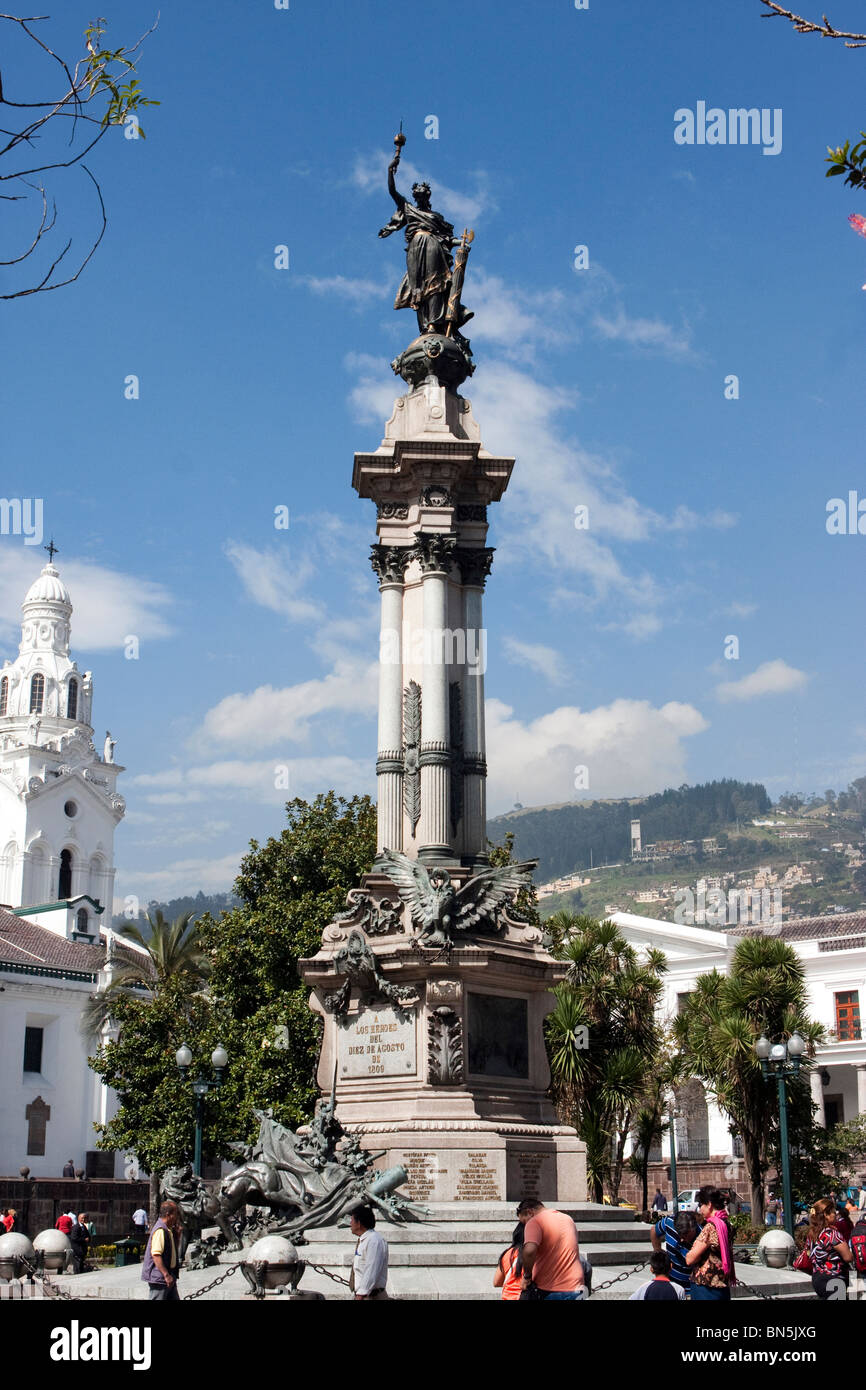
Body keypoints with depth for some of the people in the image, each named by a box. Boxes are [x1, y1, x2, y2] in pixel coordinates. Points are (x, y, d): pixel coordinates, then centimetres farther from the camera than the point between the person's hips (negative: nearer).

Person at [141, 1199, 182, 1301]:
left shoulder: (168, 1230, 13)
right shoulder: (160, 1230, -18)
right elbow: (156, 1255, -25)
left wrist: (177, 1233, 11)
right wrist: (166, 1275, -26)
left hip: (169, 1277, 10)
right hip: (159, 1277, -10)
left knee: (174, 1299, 12)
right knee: (157, 1299, -6)